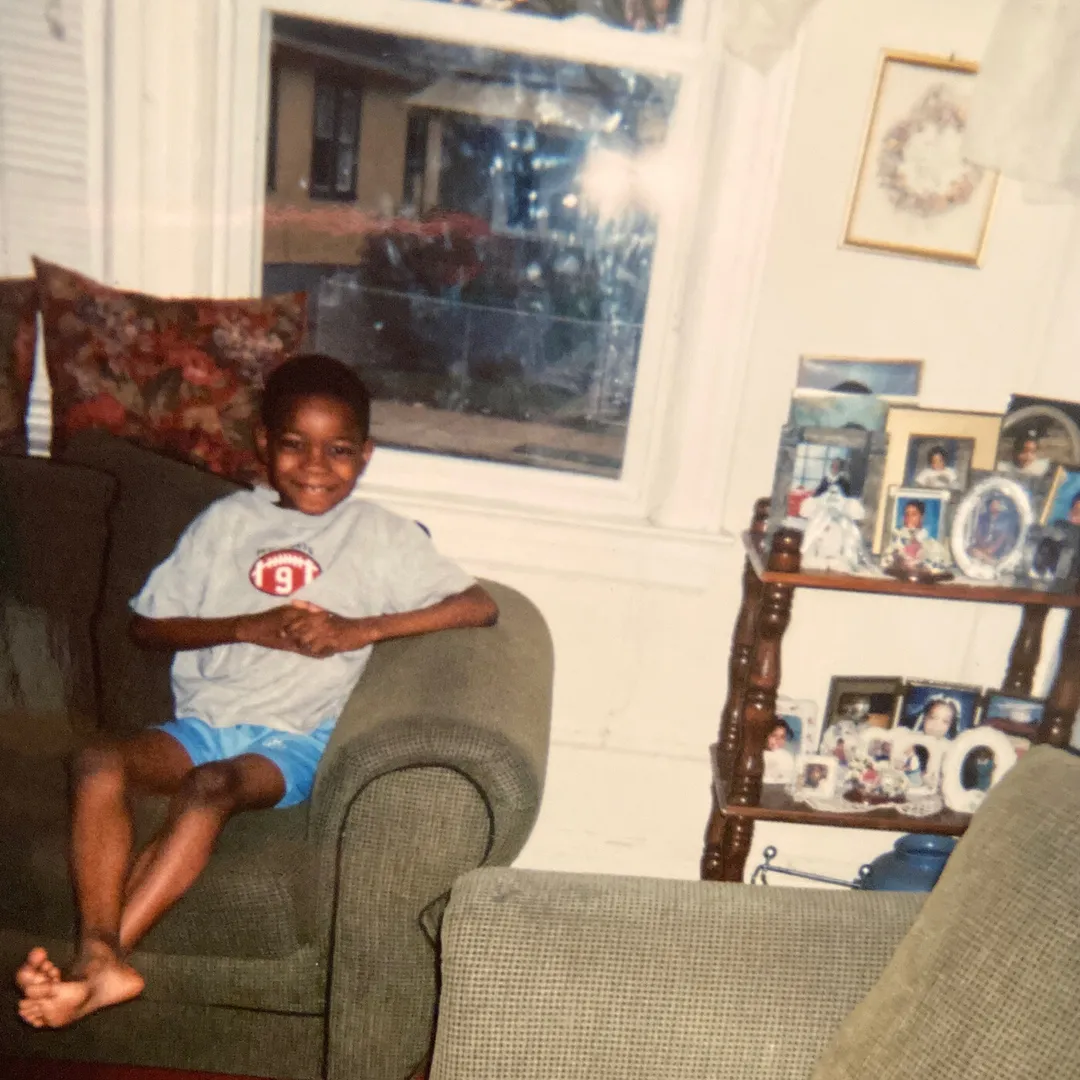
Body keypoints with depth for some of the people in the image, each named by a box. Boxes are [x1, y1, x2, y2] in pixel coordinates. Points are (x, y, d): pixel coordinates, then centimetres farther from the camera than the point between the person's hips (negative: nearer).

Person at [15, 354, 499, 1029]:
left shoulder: (380, 535, 3)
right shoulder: (228, 520, 11)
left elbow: (481, 606, -7)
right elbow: (147, 625, 10)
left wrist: (360, 629, -16)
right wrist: (246, 627, -8)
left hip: (297, 740, -3)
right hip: (204, 721, 3)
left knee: (211, 784, -33)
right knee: (98, 763, -25)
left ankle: (98, 961, -28)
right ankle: (103, 960, -29)